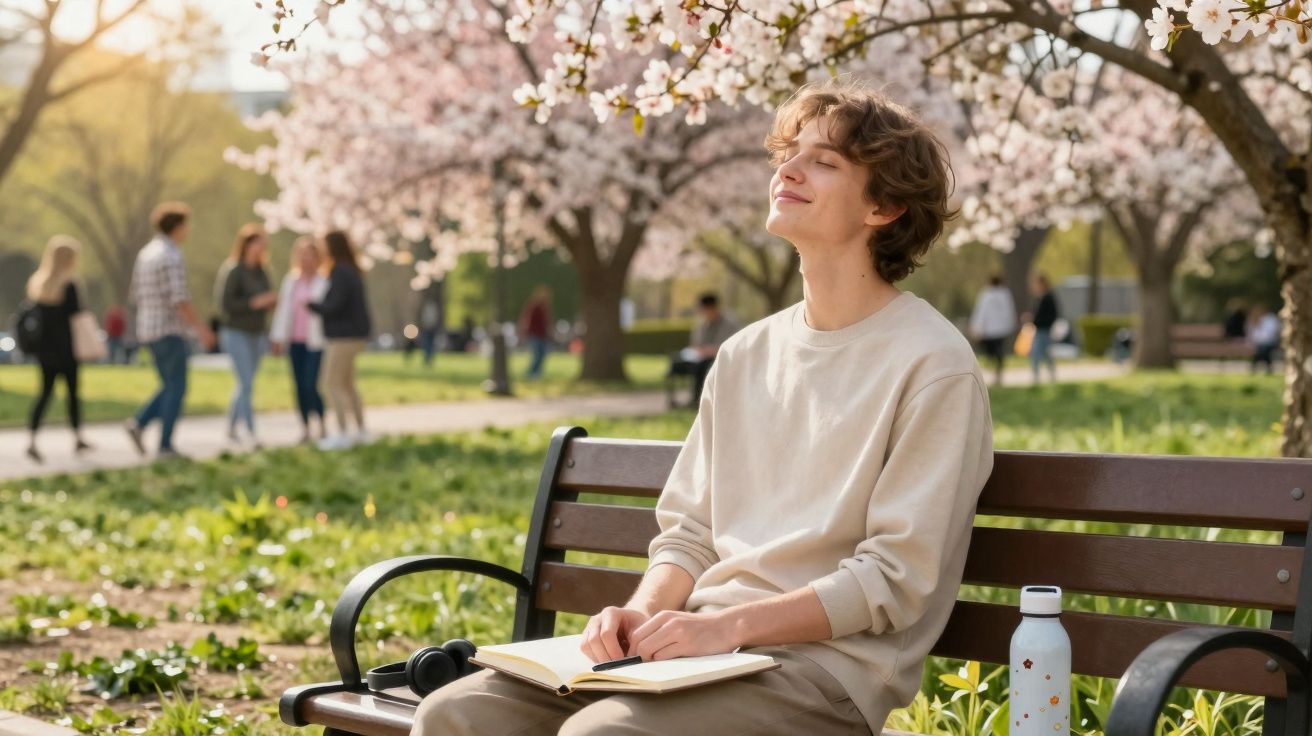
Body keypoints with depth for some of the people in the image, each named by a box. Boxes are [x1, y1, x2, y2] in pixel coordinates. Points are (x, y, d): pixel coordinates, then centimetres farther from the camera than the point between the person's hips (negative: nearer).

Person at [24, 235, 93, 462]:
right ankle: (77, 438, 18)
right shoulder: (68, 285, -13)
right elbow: (76, 317, -15)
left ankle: (32, 441, -7)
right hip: (65, 348, -6)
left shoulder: (37, 282, 6)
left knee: (45, 391, 7)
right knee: (73, 391, 9)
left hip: (43, 347, 6)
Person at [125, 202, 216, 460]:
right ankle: (165, 446, -2)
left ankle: (139, 423, -1)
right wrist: (200, 328, -16)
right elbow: (180, 299, -22)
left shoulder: (146, 253, 14)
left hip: (148, 331, 9)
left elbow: (136, 295, 18)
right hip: (169, 331, -9)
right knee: (176, 388, -1)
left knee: (171, 387, 16)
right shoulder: (172, 257, -15)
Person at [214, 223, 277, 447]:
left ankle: (231, 428, 24)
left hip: (256, 334, 7)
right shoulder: (232, 270, -12)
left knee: (244, 384, 12)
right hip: (236, 333, -7)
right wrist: (255, 303, -21)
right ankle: (252, 434, -14)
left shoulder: (261, 272, 10)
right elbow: (224, 303, -17)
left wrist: (272, 301, -4)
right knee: (246, 384, -12)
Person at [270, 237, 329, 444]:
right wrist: (279, 337, 12)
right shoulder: (291, 281, 14)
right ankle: (306, 430, 11)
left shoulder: (324, 281, -4)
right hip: (295, 341, 5)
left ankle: (323, 426, 2)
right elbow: (283, 308, 15)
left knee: (312, 384, -13)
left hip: (316, 341, -5)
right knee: (300, 386, 5)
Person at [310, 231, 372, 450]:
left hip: (344, 337, -10)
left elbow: (334, 306, -20)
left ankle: (342, 434, -10)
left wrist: (312, 305, -4)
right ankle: (361, 432, 21)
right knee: (347, 384, 17)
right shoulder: (351, 272, 13)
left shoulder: (340, 273, -16)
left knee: (333, 384, -8)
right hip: (354, 335, 10)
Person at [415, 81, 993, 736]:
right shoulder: (746, 356, 17)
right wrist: (643, 612, -4)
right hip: (699, 644, 7)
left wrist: (729, 624, -17)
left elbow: (894, 581, -11)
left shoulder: (932, 363, -5)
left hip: (824, 664, -7)